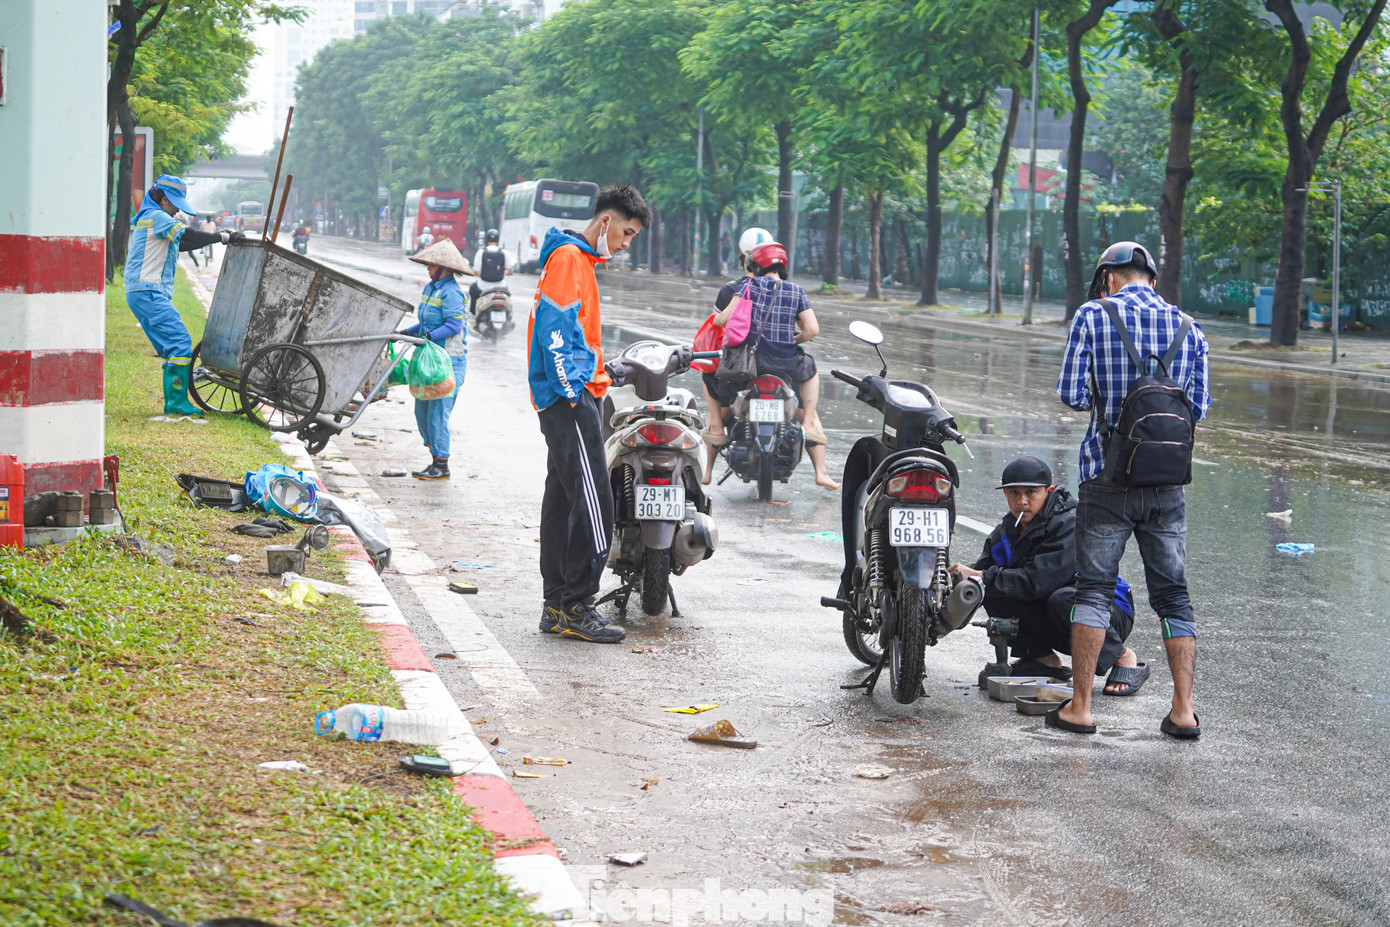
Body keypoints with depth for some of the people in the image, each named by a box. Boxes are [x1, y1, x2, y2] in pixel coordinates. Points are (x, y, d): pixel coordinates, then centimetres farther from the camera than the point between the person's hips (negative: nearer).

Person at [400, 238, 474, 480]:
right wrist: (406, 333, 13)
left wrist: (428, 337, -27)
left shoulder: (451, 292, -14)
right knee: (422, 410, 10)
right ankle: (435, 458, 20)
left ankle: (442, 466, -1)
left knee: (438, 412, -8)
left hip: (449, 360, -9)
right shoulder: (430, 288, 14)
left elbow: (454, 325, -21)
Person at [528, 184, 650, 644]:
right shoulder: (569, 257, -10)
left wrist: (595, 375, 19)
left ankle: (557, 606, 13)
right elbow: (556, 328, -18)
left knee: (563, 500, 10)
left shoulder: (580, 260, 22)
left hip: (573, 397, 11)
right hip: (570, 398, -11)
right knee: (592, 502, -13)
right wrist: (571, 390, -20)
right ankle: (576, 607, -13)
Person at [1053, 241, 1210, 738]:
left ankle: (1079, 706, 2)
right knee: (1172, 593, 8)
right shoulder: (1188, 328, 6)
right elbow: (1198, 408, 7)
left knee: (1093, 588, 4)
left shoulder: (1093, 315, -3)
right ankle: (1183, 710, 4)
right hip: (1167, 480, 3)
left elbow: (1071, 394, -8)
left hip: (1107, 474, -3)